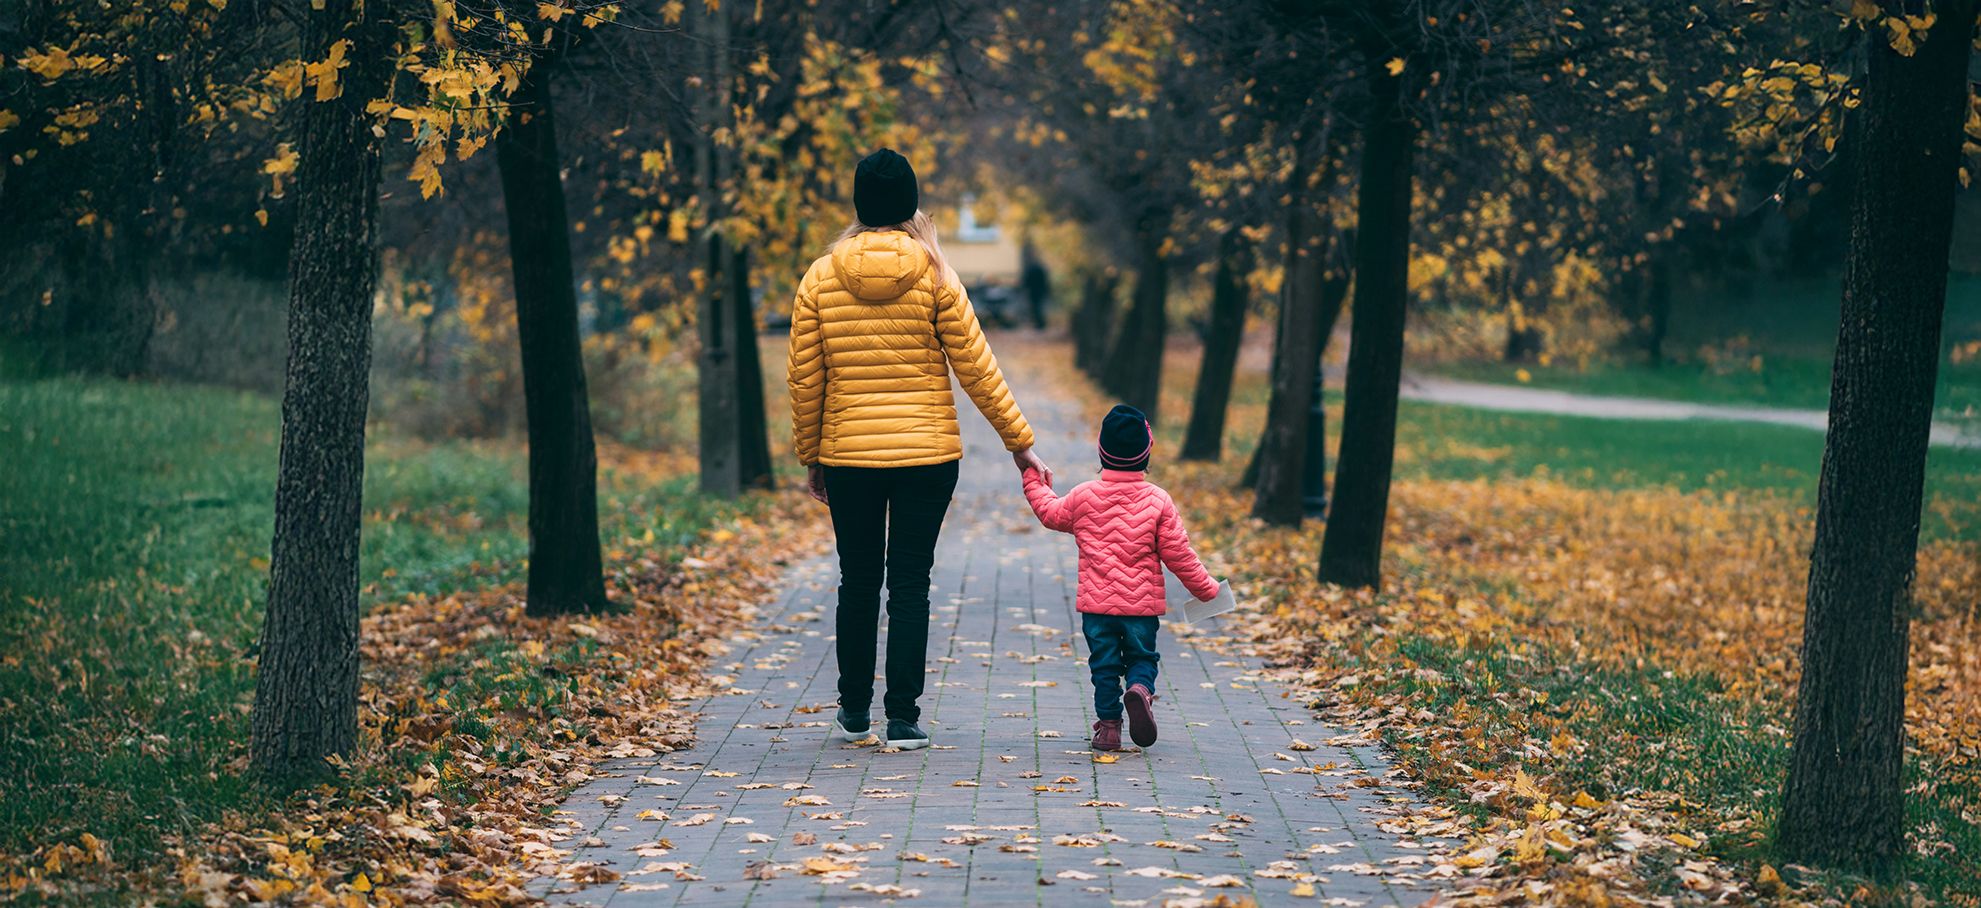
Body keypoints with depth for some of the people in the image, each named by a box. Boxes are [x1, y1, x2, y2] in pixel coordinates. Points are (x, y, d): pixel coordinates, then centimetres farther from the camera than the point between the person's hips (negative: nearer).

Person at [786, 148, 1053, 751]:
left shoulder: (820, 278, -1)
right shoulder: (934, 276, -5)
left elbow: (804, 380, 2)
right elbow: (976, 367, -4)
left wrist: (810, 457, 13)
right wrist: (1019, 442, 4)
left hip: (847, 457, 1)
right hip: (927, 454, -1)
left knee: (858, 581, 14)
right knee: (910, 585, 4)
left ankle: (854, 711, 24)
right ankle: (903, 718, 3)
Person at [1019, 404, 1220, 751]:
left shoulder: (1083, 496, -3)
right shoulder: (1158, 501, -6)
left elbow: (1051, 513, 17)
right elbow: (1178, 554, -3)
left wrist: (1034, 482, 35)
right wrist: (1205, 589, 9)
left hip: (1096, 604, 1)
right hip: (1143, 605, -1)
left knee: (1104, 664, 10)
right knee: (1142, 657, 13)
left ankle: (1108, 723, 6)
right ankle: (1141, 689, -17)